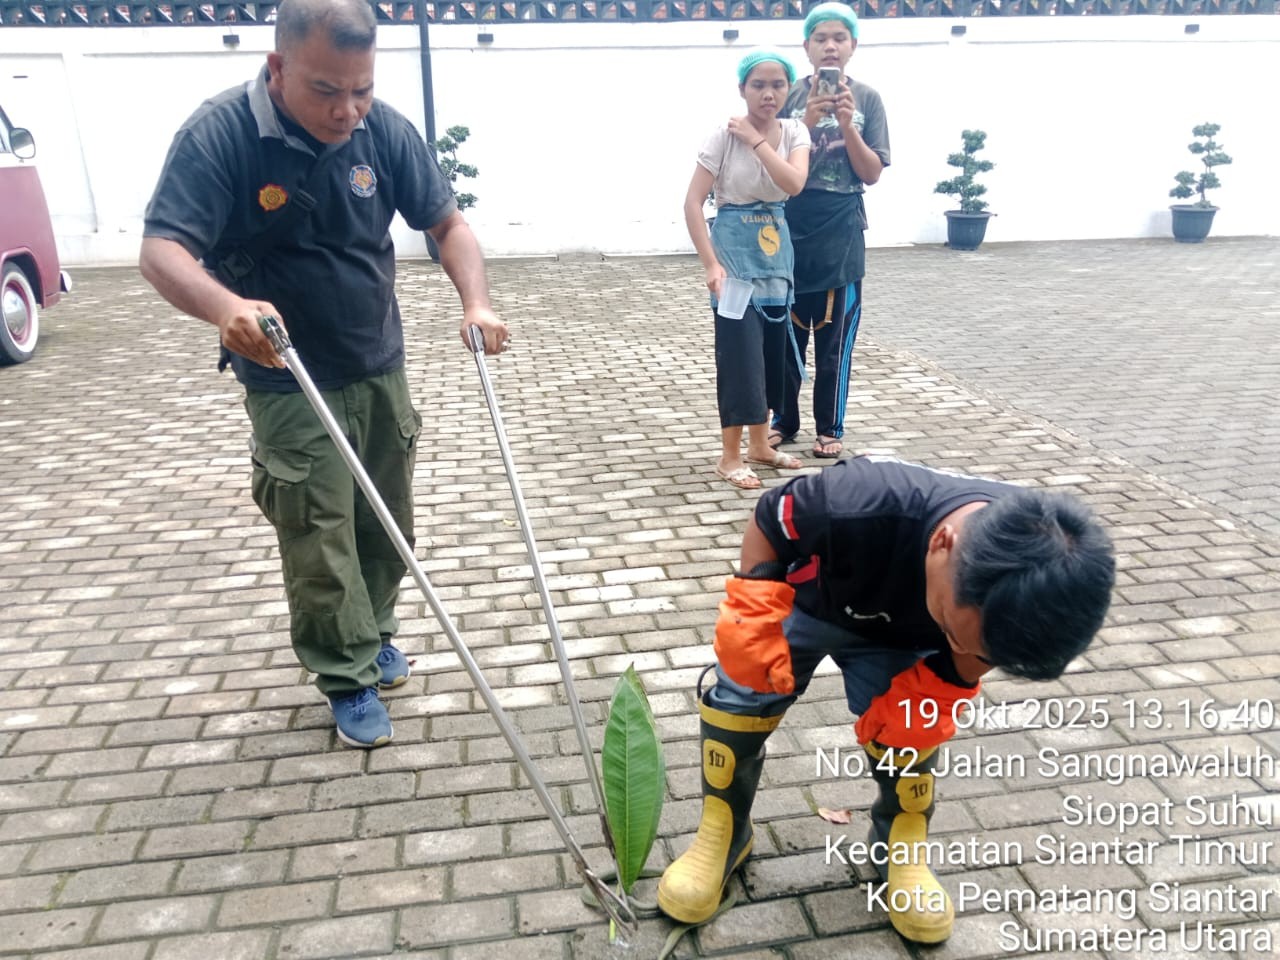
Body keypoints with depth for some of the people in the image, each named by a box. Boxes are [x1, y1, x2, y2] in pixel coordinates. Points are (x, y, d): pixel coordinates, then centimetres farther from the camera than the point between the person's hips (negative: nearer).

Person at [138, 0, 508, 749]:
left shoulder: (385, 130, -8)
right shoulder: (221, 133, -19)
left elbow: (447, 221, -2)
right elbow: (163, 249, -23)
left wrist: (476, 301, -20)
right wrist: (224, 305, -45)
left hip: (381, 371, 5)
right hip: (290, 385, -4)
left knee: (388, 523, 16)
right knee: (320, 540, 0)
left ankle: (374, 634, 40)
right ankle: (349, 677, 20)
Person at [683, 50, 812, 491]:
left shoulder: (794, 132, 3)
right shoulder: (725, 135, -10)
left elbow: (794, 183, -16)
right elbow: (693, 202, -13)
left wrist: (756, 139, -16)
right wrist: (712, 264, -20)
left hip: (776, 252, 5)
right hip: (736, 251, -5)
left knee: (770, 350, 12)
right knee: (739, 352, -6)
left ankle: (759, 443, 28)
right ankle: (729, 457, 6)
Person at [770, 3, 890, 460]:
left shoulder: (866, 99, 2)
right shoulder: (791, 96, 1)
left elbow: (872, 173, -2)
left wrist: (847, 125, -15)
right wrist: (808, 121, -16)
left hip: (841, 234, 0)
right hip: (790, 231, 0)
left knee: (835, 337, 4)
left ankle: (830, 427, 16)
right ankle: (783, 420, 20)